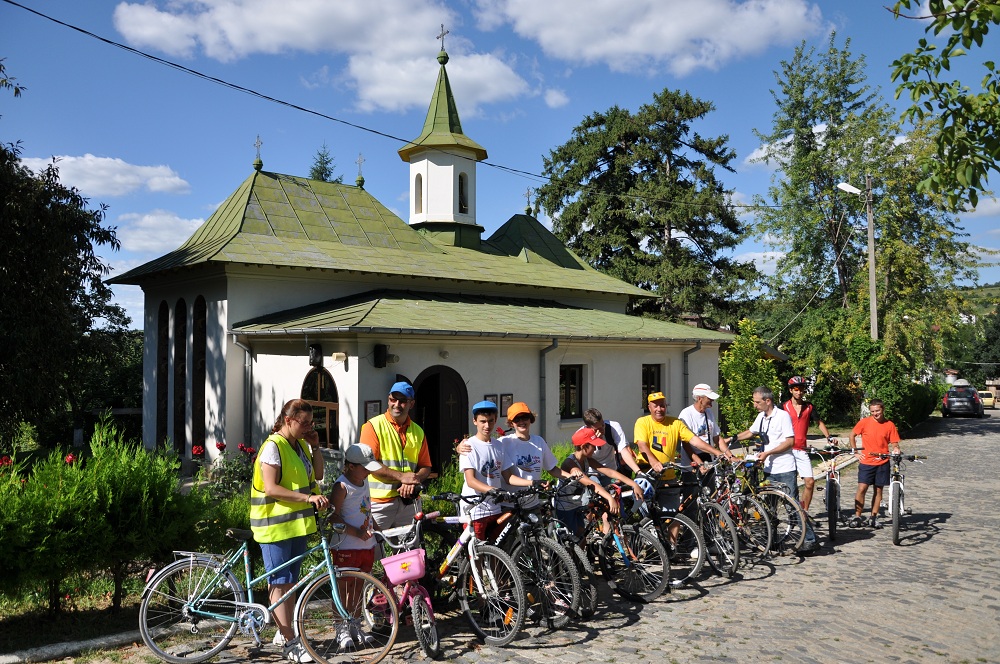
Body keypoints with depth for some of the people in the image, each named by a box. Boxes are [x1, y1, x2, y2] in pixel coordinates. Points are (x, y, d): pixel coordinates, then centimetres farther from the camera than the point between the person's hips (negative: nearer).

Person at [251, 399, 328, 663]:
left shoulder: (300, 445, 11)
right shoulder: (273, 446, -16)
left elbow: (318, 474, 12)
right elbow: (270, 488, -22)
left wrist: (315, 446, 1)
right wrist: (308, 497, -28)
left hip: (297, 523, 9)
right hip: (275, 525, -9)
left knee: (288, 581, 15)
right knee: (280, 582, -3)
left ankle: (283, 633, 26)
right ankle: (289, 642, 1)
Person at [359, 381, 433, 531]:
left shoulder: (418, 432, 12)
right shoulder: (374, 426, -3)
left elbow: (425, 467, 13)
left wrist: (413, 481, -9)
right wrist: (401, 476, -18)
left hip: (407, 501, 4)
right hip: (380, 501, -4)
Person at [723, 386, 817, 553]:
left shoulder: (782, 416, -12)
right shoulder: (761, 416, 11)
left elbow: (790, 441, -17)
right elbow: (751, 432, 27)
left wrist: (767, 453, -21)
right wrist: (733, 439, 12)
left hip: (785, 470, -7)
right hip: (769, 469, 8)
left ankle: (810, 539, 2)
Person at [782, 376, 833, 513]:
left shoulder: (809, 407, 10)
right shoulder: (784, 407, 1)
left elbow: (819, 422, 18)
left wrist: (828, 437, 5)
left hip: (801, 451, 3)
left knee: (810, 482, -3)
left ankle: (804, 512, 10)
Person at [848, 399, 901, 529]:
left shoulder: (889, 425, 1)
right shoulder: (865, 422, -2)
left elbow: (894, 443, 3)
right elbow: (852, 435, 9)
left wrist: (896, 450, -19)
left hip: (882, 463, 1)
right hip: (866, 462, -1)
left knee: (878, 490, 8)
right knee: (862, 489, -8)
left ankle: (874, 517, 18)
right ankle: (857, 517, 0)